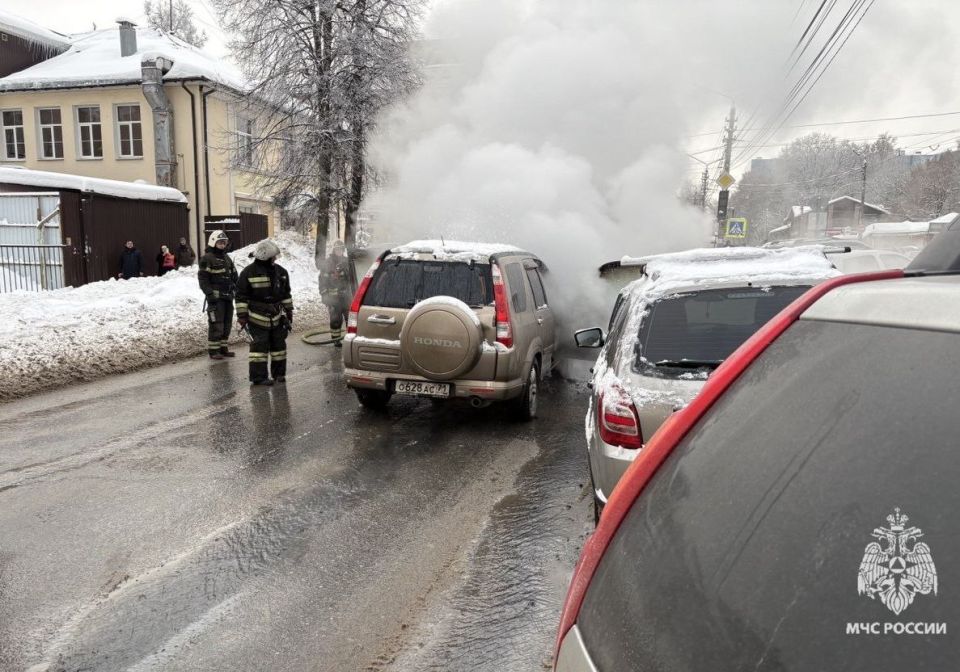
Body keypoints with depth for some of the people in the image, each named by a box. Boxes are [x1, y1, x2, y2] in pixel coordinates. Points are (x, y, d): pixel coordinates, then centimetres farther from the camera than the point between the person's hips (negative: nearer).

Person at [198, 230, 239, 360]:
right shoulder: (207, 258, -6)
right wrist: (210, 294, -17)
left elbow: (234, 276, 24)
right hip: (216, 296, -8)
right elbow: (203, 278, -10)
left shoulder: (227, 258, 19)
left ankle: (222, 348, 20)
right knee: (216, 323, -7)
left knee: (227, 323, 10)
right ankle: (213, 350, 0)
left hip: (228, 296, 8)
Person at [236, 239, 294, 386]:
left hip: (277, 316, 6)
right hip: (257, 317, -5)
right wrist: (242, 315, -10)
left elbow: (286, 293, 16)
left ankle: (279, 373, 22)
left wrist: (289, 310, 14)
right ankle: (258, 376, -1)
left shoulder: (280, 271, 7)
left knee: (278, 344, 10)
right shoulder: (249, 272, -10)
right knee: (260, 345, -6)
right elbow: (241, 295, -7)